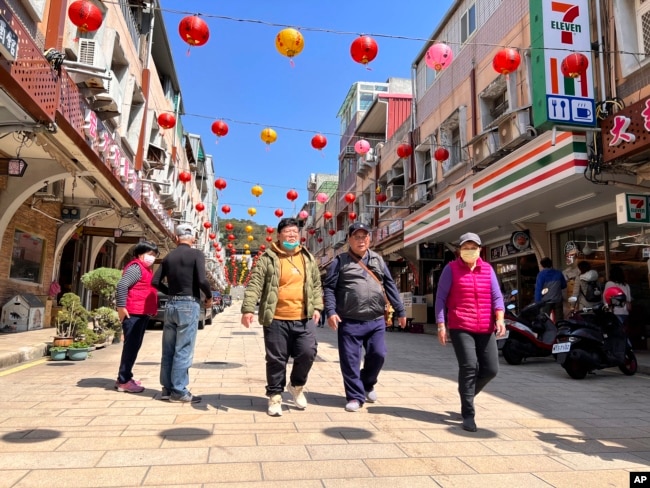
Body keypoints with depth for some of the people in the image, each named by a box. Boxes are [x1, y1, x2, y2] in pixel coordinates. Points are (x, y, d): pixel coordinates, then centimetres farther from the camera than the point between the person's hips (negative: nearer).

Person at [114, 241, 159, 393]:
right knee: (131, 346, -6)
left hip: (142, 314, 10)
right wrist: (121, 307, -23)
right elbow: (121, 285, -22)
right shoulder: (136, 267, -11)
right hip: (133, 313, -10)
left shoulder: (146, 269, 20)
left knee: (134, 346, 15)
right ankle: (123, 381, 0)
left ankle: (125, 377, 24)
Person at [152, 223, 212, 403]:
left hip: (171, 304, 6)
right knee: (183, 350, -1)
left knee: (168, 349, 11)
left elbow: (155, 282, 7)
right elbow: (202, 280, -18)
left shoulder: (169, 257, 9)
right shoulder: (196, 254, -8)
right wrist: (209, 297, -1)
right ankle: (179, 391, 3)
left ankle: (167, 388, 18)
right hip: (189, 304, -6)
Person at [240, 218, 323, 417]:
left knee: (307, 353, 0)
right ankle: (275, 396, 22)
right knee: (276, 359, 4)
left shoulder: (308, 258, 12)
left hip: (304, 319, 3)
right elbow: (255, 285, -6)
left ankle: (297, 385, 27)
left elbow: (316, 285, 19)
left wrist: (317, 307, 10)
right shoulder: (267, 258, -2)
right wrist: (248, 309, -16)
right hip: (276, 319, -3)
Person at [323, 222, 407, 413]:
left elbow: (390, 286, 13)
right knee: (350, 361, 1)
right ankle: (355, 396, 18)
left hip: (376, 321, 3)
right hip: (349, 322, -3)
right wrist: (331, 312, -14)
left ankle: (368, 384, 30)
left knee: (378, 355, 2)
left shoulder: (378, 260, 13)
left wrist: (400, 311, 10)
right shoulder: (340, 262, 2)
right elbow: (329, 288, -2)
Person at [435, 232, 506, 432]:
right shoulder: (451, 269, 2)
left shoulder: (487, 269, 12)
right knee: (469, 367, -13)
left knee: (491, 369, 5)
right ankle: (468, 414, 0)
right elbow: (441, 298, 1)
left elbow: (496, 296, 7)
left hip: (485, 329, 5)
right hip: (460, 327, -4)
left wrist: (499, 319, -11)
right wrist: (441, 325, -6)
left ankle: (466, 394, 32)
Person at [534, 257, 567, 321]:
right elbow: (564, 285, 17)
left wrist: (537, 302, -8)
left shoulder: (541, 274, -6)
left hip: (546, 301, -4)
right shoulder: (558, 273, 7)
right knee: (559, 320, 11)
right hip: (558, 300, 4)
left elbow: (538, 288, -10)